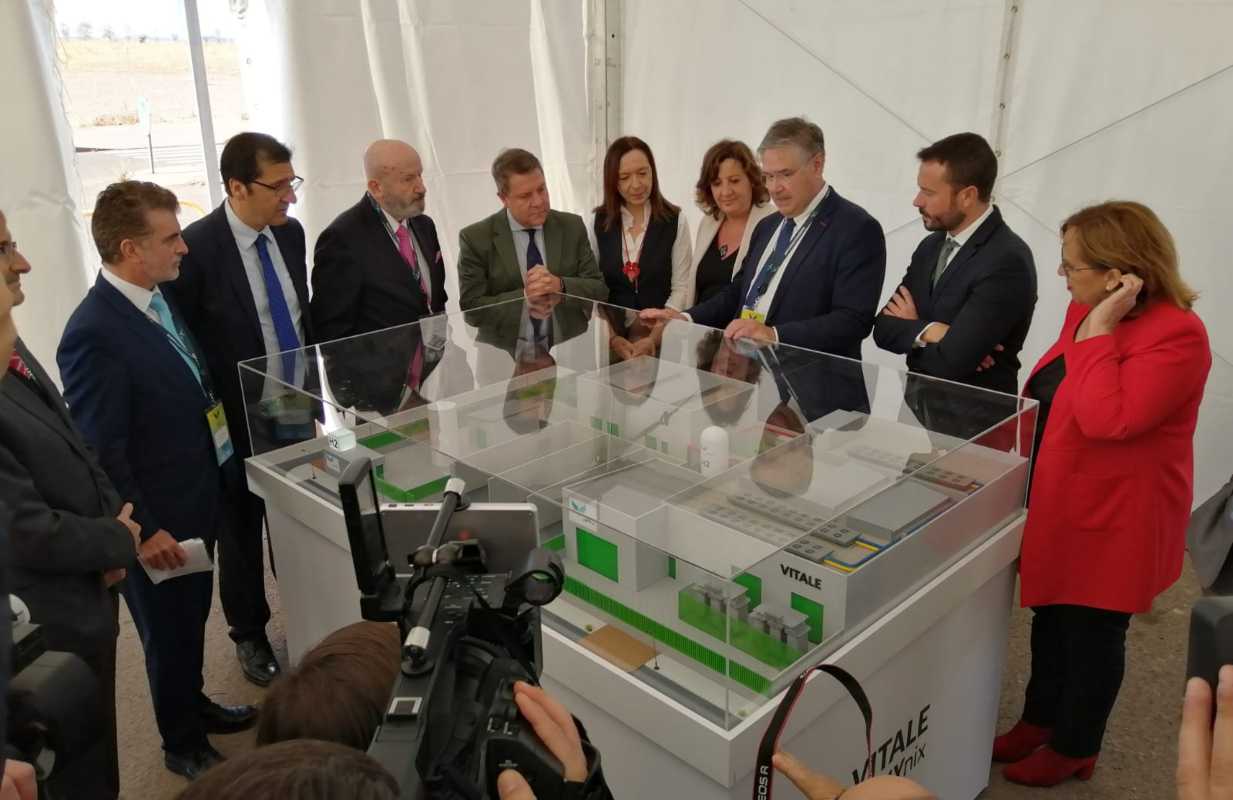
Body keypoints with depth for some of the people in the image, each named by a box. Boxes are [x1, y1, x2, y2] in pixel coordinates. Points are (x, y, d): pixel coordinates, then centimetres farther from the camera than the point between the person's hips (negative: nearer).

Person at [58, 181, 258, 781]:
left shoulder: (160, 302, 3)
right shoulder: (95, 333, -26)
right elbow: (98, 453, -23)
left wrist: (217, 482, 12)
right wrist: (143, 531, -18)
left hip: (197, 504, 8)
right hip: (156, 525, -8)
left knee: (192, 620, 26)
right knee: (168, 635, 14)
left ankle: (195, 705, 49)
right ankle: (183, 745, 36)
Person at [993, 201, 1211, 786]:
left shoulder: (1176, 336, -24)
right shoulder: (1087, 310, 2)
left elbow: (1105, 418, -35)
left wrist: (1100, 329, -31)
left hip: (1110, 521, -8)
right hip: (1057, 506, 8)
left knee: (1091, 632, 11)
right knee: (1049, 617, 21)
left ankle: (1075, 749, 32)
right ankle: (1039, 720, 41)